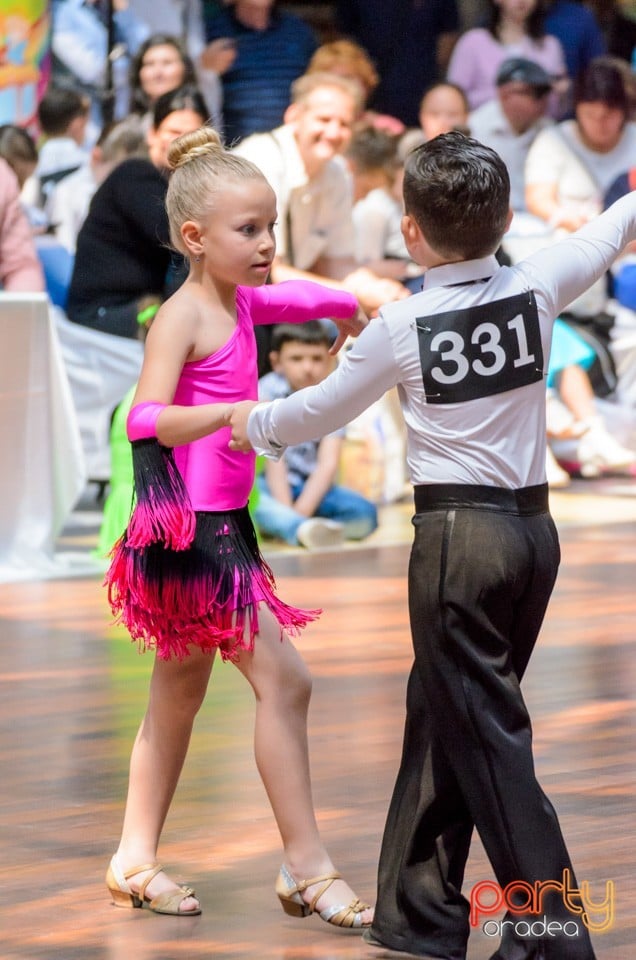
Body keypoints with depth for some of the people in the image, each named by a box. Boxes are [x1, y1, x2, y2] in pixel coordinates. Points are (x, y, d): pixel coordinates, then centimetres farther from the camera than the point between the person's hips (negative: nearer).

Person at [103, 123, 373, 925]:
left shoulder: (242, 302, 8)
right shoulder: (181, 318, -16)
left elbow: (312, 299, 28)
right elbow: (146, 417, -29)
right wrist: (230, 413, -39)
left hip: (223, 523, 9)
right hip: (189, 528, -9)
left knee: (180, 691, 16)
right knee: (283, 680, -9)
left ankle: (135, 860, 25)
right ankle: (306, 866, -5)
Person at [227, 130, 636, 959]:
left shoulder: (400, 327, -10)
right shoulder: (535, 287, -1)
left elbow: (322, 409, 6)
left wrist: (255, 425, 25)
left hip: (458, 533, -5)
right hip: (534, 526, 6)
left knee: (488, 733, -4)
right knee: (440, 713, 16)